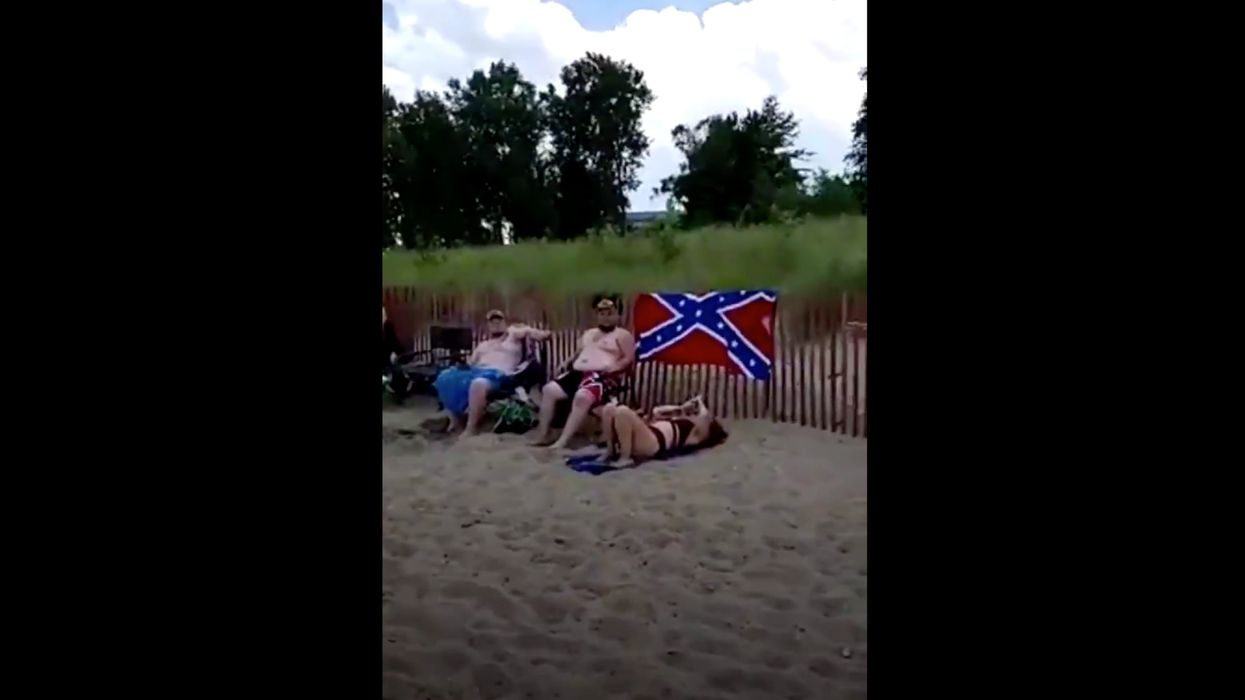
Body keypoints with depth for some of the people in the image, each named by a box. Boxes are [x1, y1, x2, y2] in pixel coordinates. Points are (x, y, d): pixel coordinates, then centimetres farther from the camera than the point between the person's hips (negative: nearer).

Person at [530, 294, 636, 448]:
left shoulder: (623, 335, 8)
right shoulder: (589, 334, 29)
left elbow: (629, 359, -2)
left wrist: (611, 367, -18)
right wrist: (569, 363, 12)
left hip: (603, 377, -7)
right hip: (578, 373, 7)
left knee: (582, 396, -36)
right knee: (549, 389, -14)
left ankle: (562, 441, -37)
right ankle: (543, 435, -10)